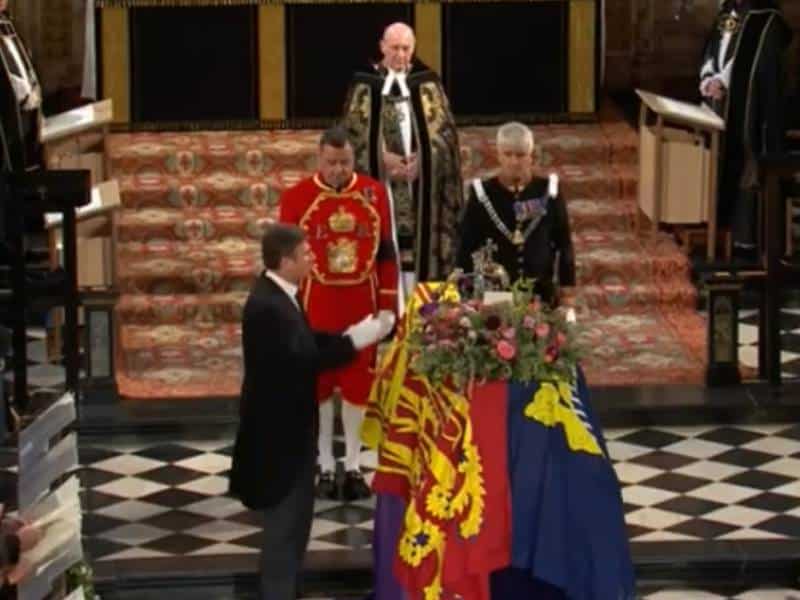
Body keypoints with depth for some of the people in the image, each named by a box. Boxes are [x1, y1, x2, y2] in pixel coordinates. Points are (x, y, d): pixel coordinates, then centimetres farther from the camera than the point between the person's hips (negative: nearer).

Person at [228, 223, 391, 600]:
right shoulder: (267, 306, -25)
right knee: (286, 522, 0)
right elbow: (299, 361, -29)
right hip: (280, 431, -11)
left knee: (292, 519, 20)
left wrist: (349, 336, 0)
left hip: (287, 426, 11)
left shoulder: (277, 296, 7)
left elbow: (303, 344, 13)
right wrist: (353, 342, -24)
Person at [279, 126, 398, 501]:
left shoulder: (374, 193, 0)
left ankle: (354, 467, 17)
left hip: (361, 303, 2)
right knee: (318, 384, 6)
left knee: (358, 383, 7)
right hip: (316, 305, -1)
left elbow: (386, 253, 5)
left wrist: (388, 305, 3)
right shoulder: (296, 198, -7)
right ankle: (325, 467, 17)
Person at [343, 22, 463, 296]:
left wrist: (422, 158, -13)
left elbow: (443, 129, 2)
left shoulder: (427, 83, 7)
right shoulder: (365, 84, 4)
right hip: (380, 178, -1)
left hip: (421, 179, 1)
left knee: (419, 239, -1)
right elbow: (354, 130, -1)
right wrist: (383, 157, -14)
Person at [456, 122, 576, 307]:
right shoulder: (483, 193, -3)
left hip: (541, 294, 1)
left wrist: (568, 291, 4)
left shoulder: (548, 191, -1)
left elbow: (564, 244, 5)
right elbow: (467, 247, 1)